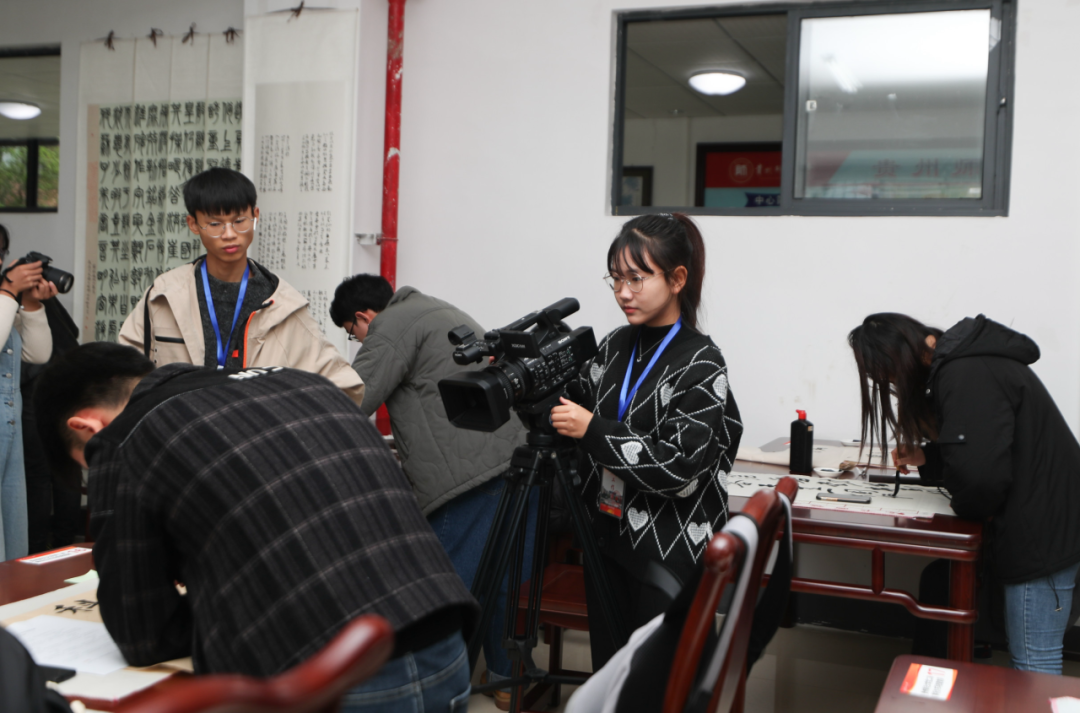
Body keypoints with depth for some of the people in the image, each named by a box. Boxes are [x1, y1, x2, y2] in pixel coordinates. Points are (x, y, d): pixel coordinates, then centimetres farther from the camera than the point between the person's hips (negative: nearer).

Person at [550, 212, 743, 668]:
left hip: (667, 557, -6)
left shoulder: (700, 365, -14)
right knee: (606, 670, 17)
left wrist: (593, 430, -22)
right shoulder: (614, 347, 4)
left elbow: (680, 467, -20)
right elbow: (577, 411, 12)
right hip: (606, 540, 6)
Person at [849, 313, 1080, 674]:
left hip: (1044, 531, -11)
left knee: (1033, 665, -3)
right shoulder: (963, 362, 12)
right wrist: (926, 458, 11)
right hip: (1051, 523, 11)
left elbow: (979, 473, -30)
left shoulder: (966, 376, -21)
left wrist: (968, 508, -8)